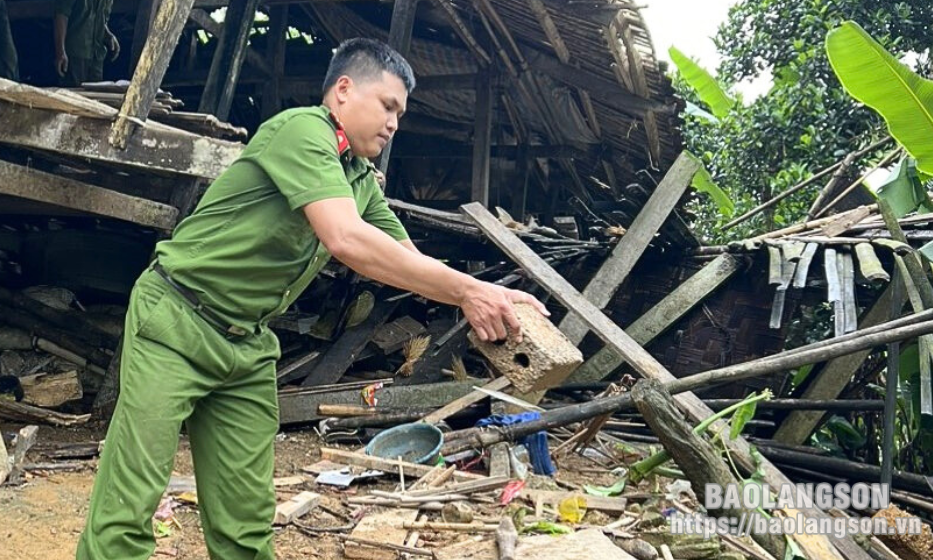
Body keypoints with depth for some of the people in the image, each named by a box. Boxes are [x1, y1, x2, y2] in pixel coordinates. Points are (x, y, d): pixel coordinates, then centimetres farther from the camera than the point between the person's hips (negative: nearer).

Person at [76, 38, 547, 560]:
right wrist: (466, 290, -25)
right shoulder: (303, 129, -17)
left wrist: (489, 294, -3)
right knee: (129, 506, -6)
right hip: (175, 322, -7)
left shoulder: (364, 181, 10)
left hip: (249, 345, 8)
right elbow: (347, 240, -30)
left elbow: (411, 261, 13)